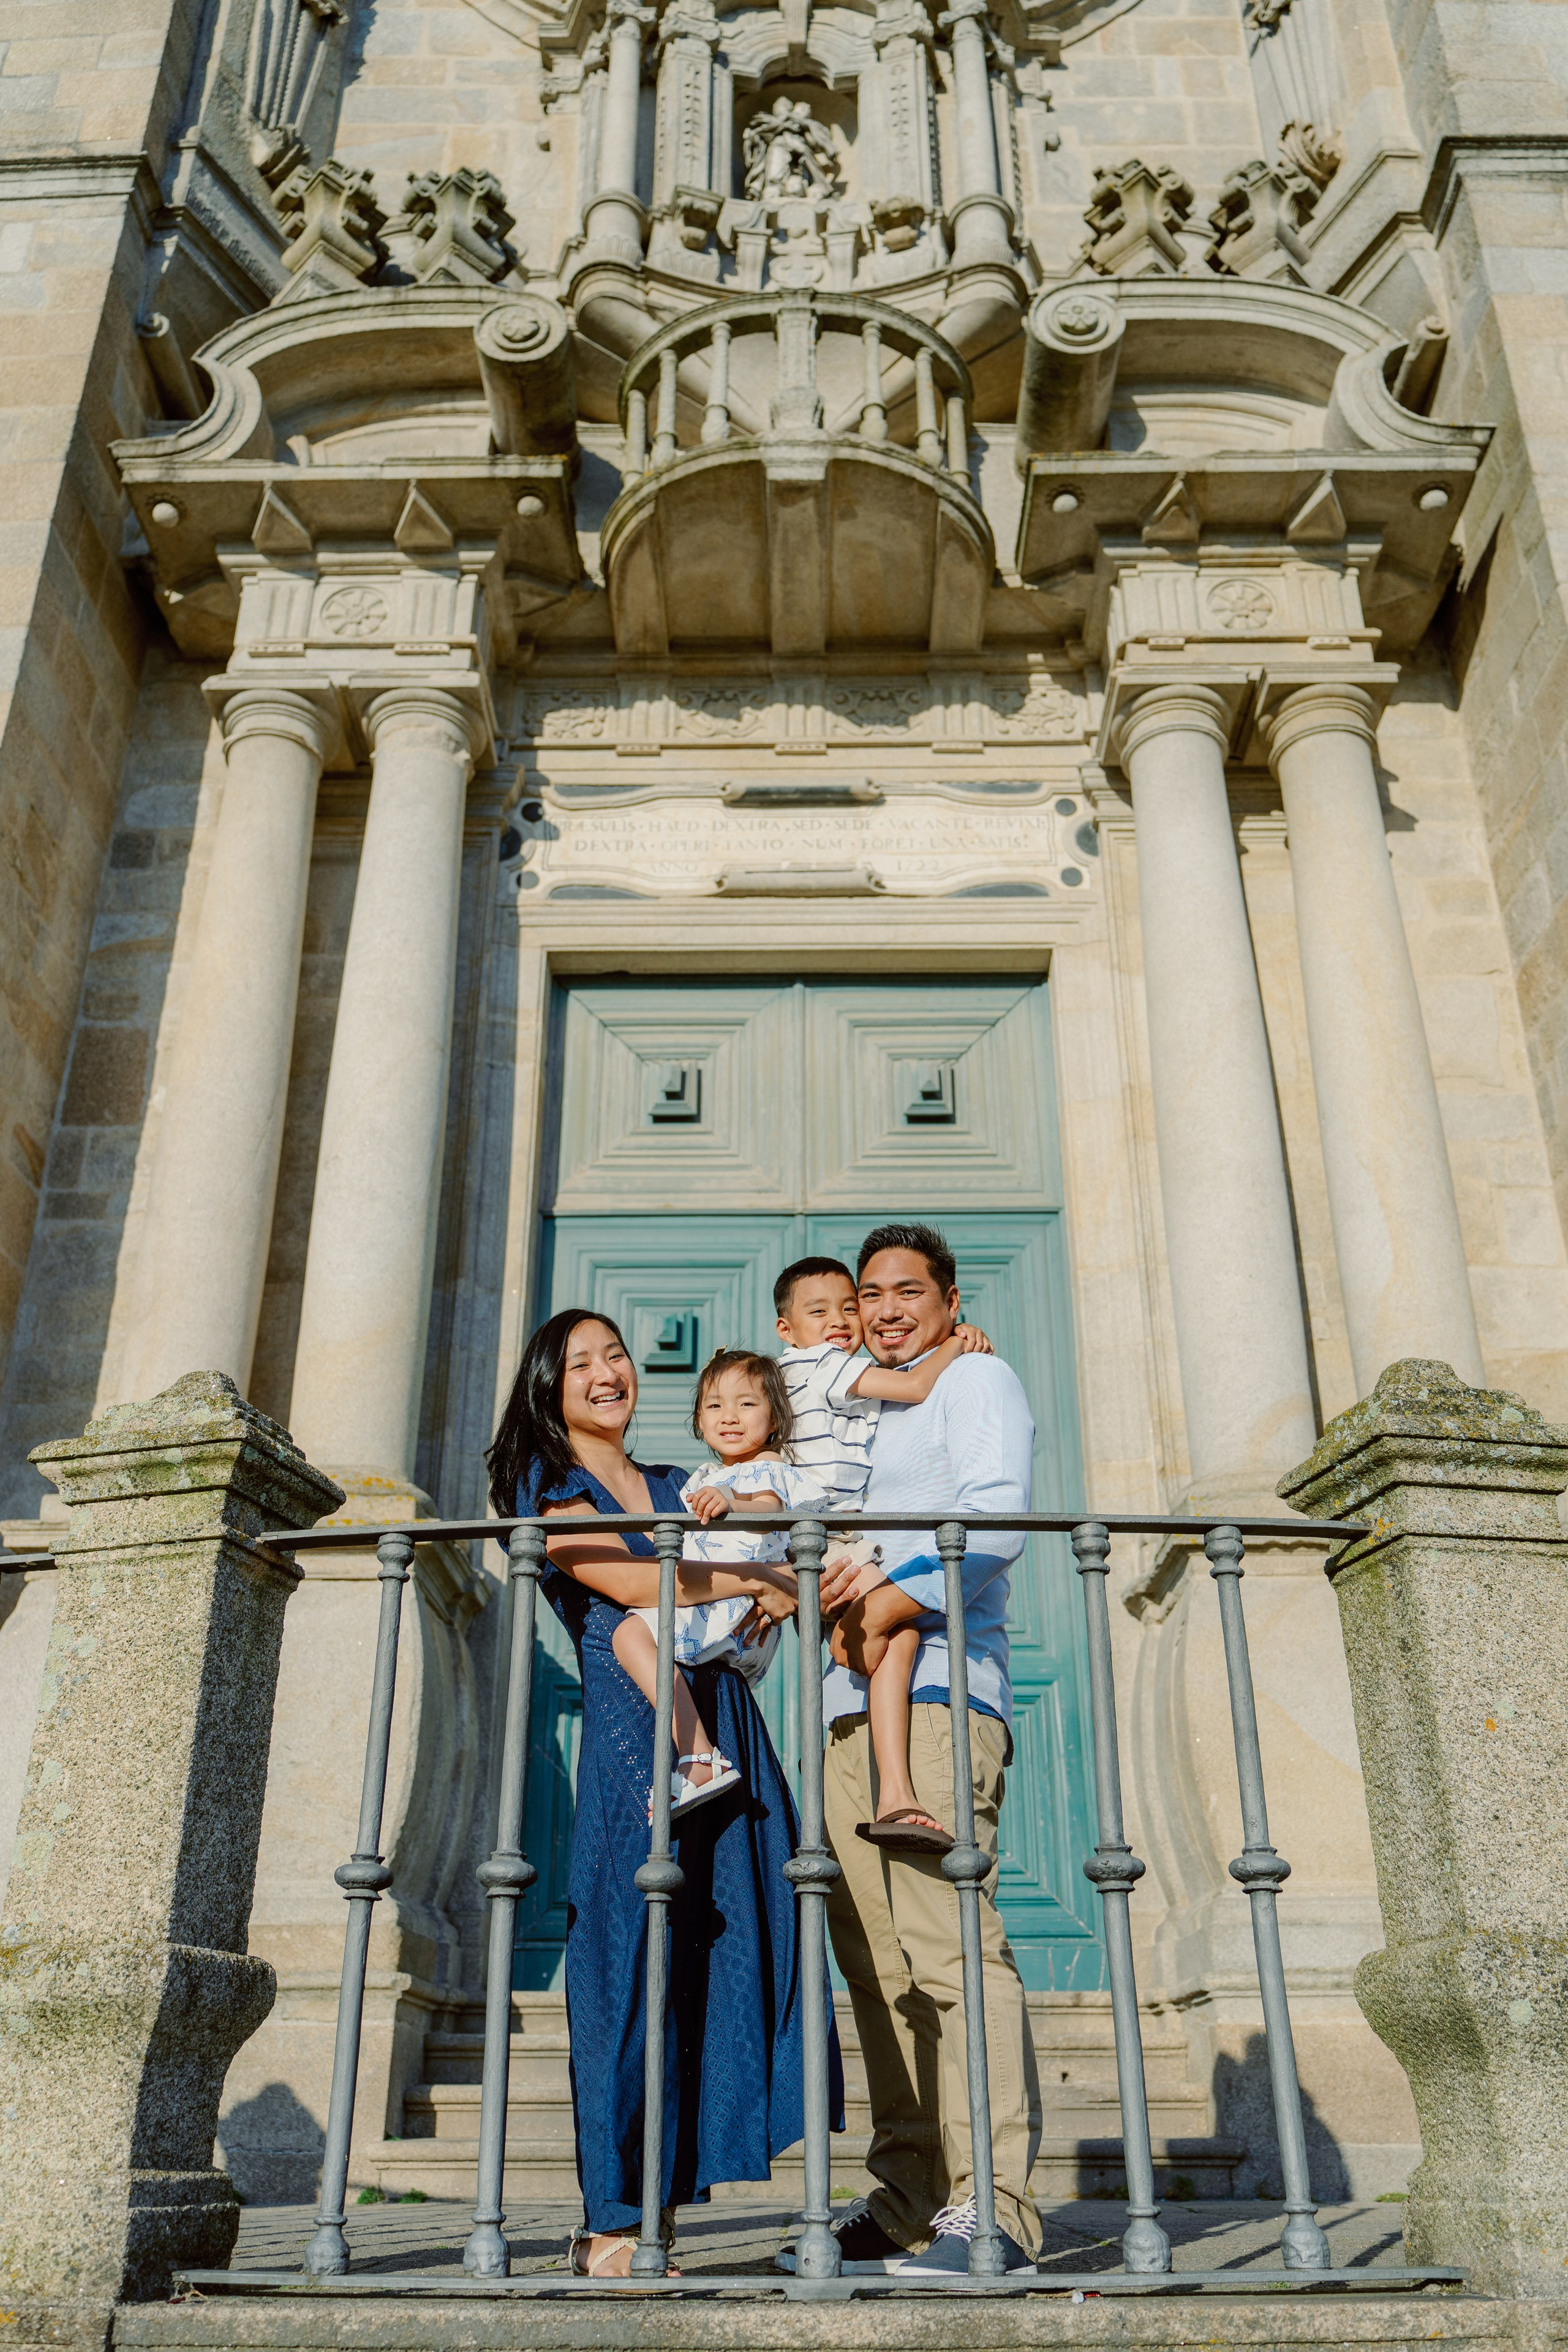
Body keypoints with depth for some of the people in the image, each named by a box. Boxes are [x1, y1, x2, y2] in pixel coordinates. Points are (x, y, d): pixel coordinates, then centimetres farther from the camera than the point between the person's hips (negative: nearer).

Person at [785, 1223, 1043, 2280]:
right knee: (877, 1959, 5)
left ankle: (992, 2206, -14)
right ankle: (910, 2202, 10)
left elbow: (997, 1515, -9)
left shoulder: (977, 1378, 7)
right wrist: (839, 1603, 5)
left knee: (949, 1941, -15)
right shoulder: (866, 1413, 30)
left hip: (937, 1686, -8)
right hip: (852, 1701, 8)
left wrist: (895, 1597, -15)